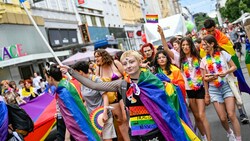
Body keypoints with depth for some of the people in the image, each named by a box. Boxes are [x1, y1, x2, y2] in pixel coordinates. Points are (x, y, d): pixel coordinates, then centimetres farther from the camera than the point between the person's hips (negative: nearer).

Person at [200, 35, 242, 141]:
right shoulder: (204, 60, 2)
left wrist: (226, 72, -15)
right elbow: (205, 78, 6)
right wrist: (210, 77, -15)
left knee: (231, 115, -11)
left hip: (227, 86, -1)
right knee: (222, 118, 0)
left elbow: (234, 67, 3)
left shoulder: (223, 53, -1)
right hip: (214, 89, 2)